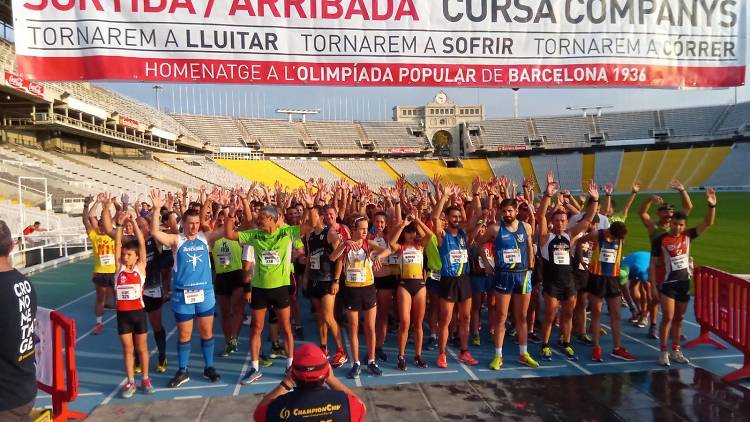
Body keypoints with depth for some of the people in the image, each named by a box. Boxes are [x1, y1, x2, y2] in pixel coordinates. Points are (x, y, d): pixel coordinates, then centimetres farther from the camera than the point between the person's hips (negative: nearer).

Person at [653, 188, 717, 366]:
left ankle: (676, 351, 24)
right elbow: (653, 264, -7)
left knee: (679, 318, 13)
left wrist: (711, 205, -23)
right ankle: (663, 352, 6)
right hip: (668, 283, -4)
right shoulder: (660, 240, -10)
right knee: (668, 318, -5)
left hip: (685, 282, 5)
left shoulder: (688, 236, 0)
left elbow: (708, 223, -7)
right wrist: (653, 285, -11)